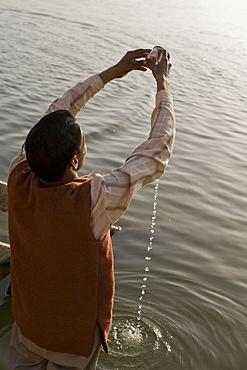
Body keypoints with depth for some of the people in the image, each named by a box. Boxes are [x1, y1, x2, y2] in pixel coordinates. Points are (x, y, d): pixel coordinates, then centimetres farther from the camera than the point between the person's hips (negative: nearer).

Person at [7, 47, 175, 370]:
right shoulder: (93, 201, -37)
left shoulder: (18, 178, -23)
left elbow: (56, 114, -9)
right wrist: (163, 85, -12)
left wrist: (111, 73, -2)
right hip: (76, 335, -3)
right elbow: (158, 152, -25)